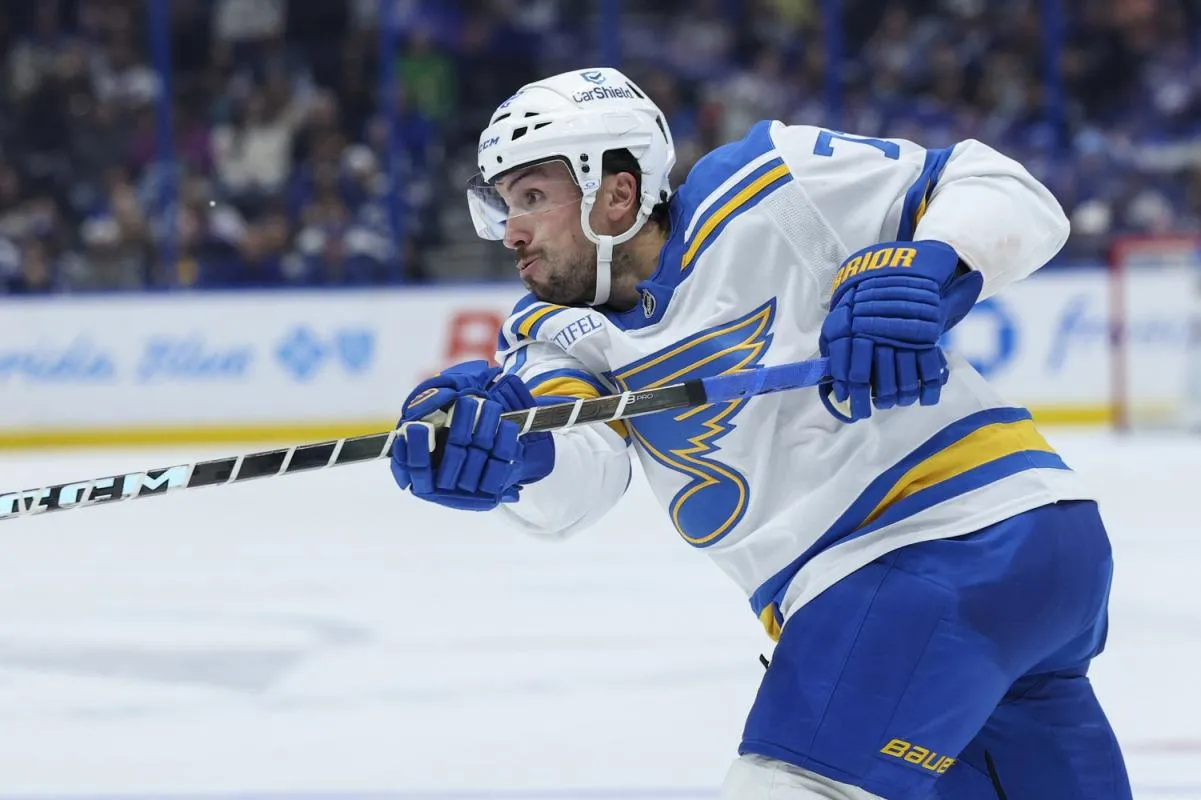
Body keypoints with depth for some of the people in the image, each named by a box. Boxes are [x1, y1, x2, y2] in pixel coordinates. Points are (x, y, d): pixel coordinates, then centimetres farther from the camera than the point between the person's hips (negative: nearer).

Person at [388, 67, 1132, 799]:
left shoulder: (763, 187, -6)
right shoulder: (559, 331, 11)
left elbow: (1011, 193, -6)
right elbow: (576, 477, -12)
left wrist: (920, 270, -24)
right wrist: (509, 454, -34)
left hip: (958, 539, -9)